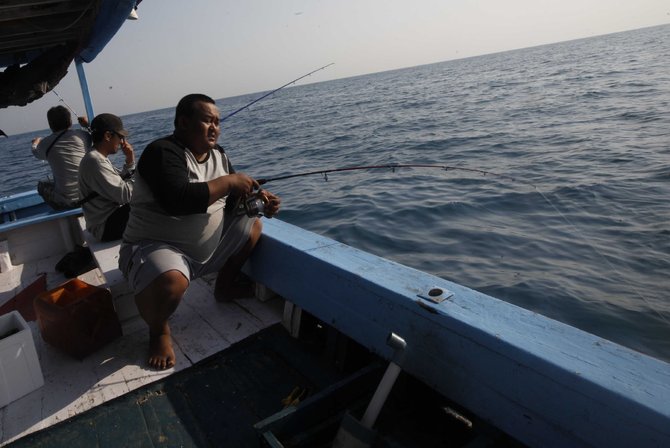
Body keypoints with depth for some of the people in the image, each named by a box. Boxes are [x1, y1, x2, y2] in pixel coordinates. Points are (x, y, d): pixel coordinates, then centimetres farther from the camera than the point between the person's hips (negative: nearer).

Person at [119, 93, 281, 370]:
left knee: (252, 225, 11)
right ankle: (158, 330, -3)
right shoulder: (162, 152, -20)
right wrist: (228, 182, -26)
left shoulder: (218, 155, 6)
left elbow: (232, 200, 11)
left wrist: (260, 201, -10)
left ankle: (225, 286, 25)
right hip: (155, 247, -8)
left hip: (206, 247, 8)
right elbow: (177, 200, -36)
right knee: (170, 281, -39)